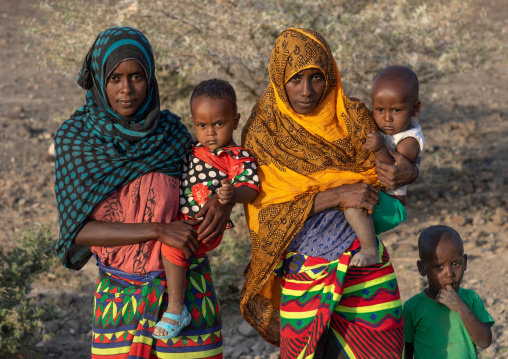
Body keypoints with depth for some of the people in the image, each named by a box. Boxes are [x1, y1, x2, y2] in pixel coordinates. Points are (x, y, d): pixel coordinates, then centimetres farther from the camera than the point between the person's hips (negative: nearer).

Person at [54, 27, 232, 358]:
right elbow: (79, 230, -13)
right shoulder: (74, 138, -8)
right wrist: (158, 231, -23)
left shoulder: (170, 131, -6)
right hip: (120, 291, 0)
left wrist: (224, 197, -15)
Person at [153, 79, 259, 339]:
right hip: (180, 219, 9)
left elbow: (250, 187, -22)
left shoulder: (238, 158, -9)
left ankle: (176, 309, -17)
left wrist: (233, 194, -40)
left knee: (172, 244, -26)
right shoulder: (192, 150, 13)